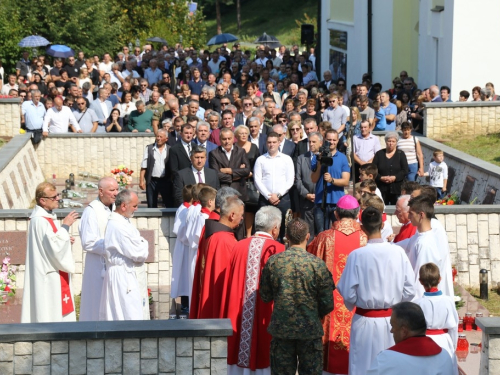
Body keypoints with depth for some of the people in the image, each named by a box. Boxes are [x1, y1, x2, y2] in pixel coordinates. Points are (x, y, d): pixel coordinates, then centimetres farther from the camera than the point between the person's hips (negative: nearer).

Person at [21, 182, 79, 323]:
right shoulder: (40, 220, -19)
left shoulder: (48, 217, 12)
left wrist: (66, 239, 5)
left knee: (60, 311, 11)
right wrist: (65, 226, -17)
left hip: (56, 276, 10)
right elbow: (55, 247, -24)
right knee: (50, 315, -7)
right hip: (48, 278, -10)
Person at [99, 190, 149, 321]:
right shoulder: (118, 226, -22)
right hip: (122, 275, -11)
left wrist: (142, 244, -5)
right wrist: (144, 245, 0)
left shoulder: (122, 222, 10)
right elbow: (138, 253, -20)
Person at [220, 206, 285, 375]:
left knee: (239, 361, 9)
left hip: (237, 322, 4)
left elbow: (228, 287, 8)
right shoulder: (277, 250, -9)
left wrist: (228, 319, 17)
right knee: (264, 361, 1)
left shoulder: (239, 247, 4)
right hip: (266, 322, -4)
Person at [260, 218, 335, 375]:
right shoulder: (318, 264, -11)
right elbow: (327, 303, -8)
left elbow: (265, 297, 3)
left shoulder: (273, 262, -5)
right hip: (310, 330, -2)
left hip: (281, 328, 2)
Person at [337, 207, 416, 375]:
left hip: (365, 322, -2)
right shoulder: (398, 252, -10)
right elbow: (409, 290, -5)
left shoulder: (356, 255, -16)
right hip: (392, 320, 2)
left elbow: (348, 295, -12)